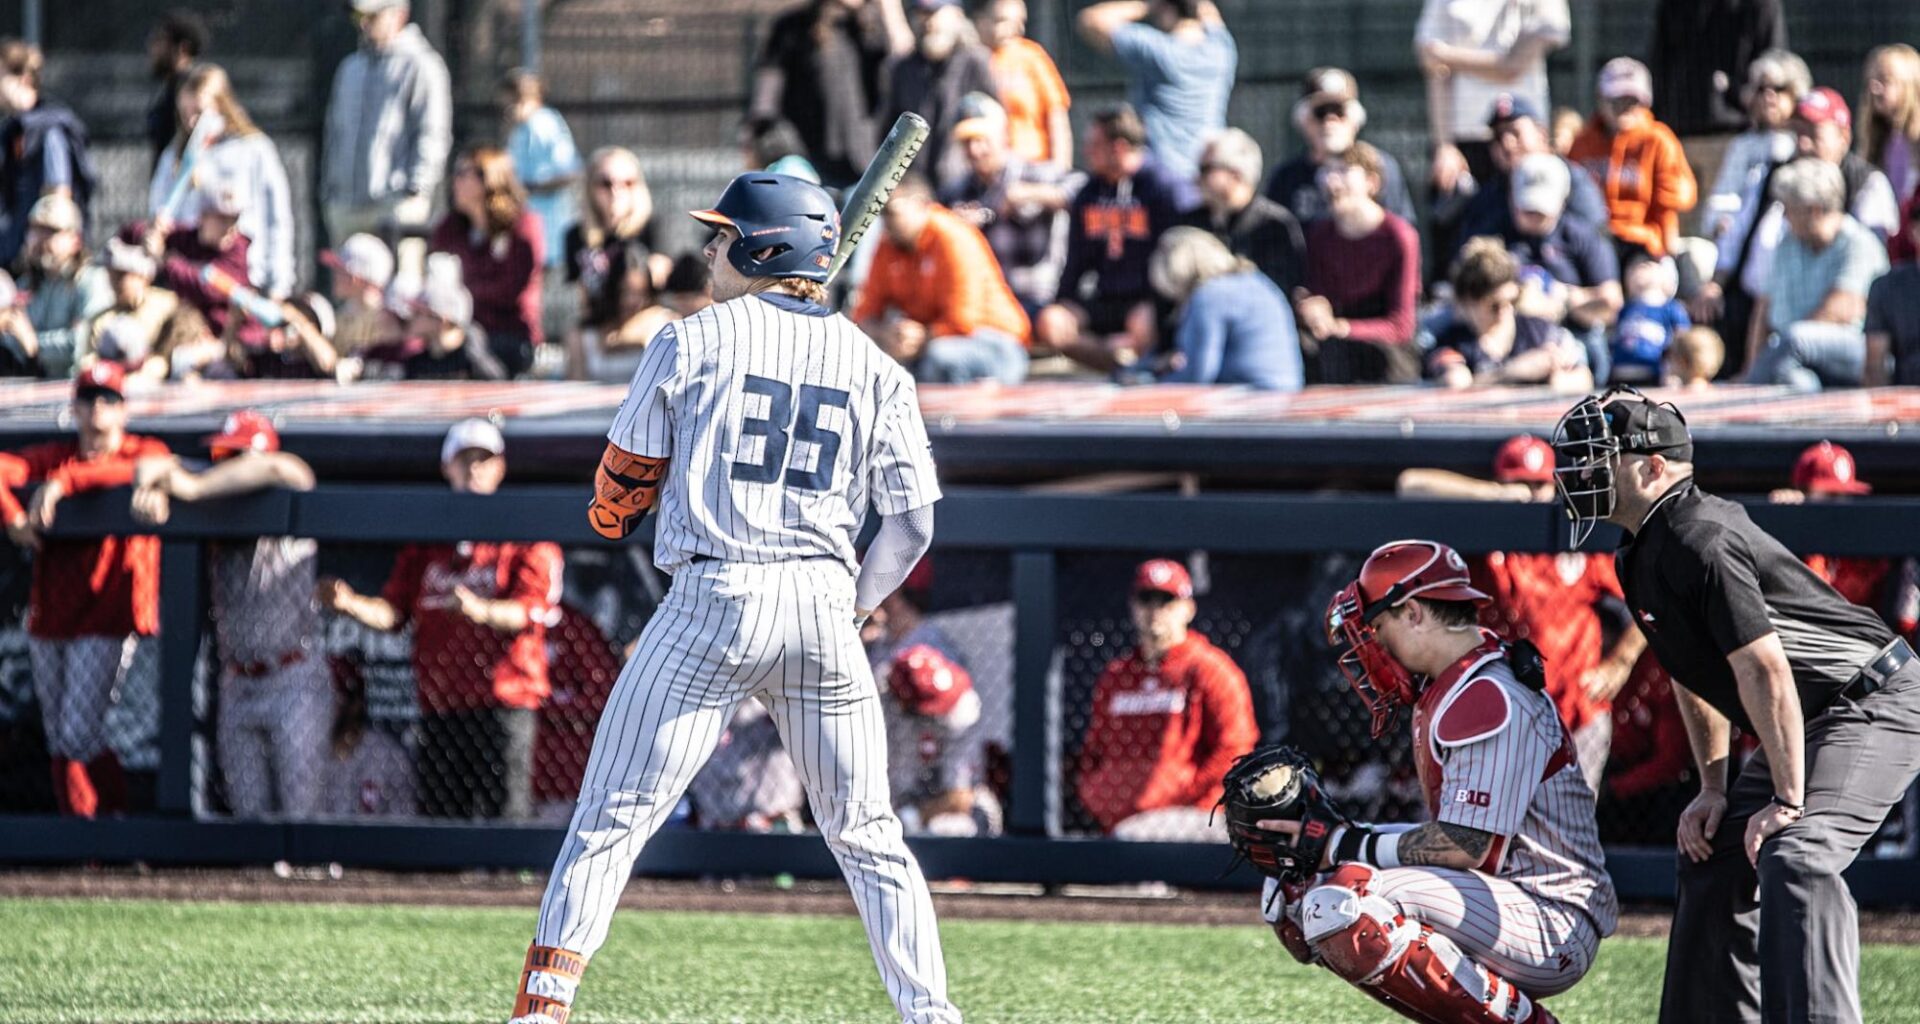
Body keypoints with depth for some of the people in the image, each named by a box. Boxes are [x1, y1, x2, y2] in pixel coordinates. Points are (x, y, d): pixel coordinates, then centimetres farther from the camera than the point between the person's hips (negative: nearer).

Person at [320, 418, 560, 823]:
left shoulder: (526, 536, 3)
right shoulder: (424, 539, 18)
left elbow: (532, 608, -11)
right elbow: (394, 611, 13)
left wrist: (482, 611, -32)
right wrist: (351, 604, -8)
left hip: (503, 702, -5)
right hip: (439, 705, 5)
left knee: (502, 817, -13)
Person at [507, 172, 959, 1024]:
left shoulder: (693, 341, 1)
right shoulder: (872, 366, 9)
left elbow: (622, 480, 6)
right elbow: (912, 522, 5)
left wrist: (611, 508, 28)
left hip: (715, 600, -3)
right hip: (822, 603, 3)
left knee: (613, 816, 0)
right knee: (866, 834, 12)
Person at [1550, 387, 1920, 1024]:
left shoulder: (1698, 541, -22)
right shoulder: (1645, 553, 9)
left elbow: (1763, 670, -27)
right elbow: (1697, 676, 19)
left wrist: (1787, 800, -27)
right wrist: (1713, 790, 13)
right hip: (1815, 725, 11)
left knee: (1793, 859, -29)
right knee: (1712, 863, 14)